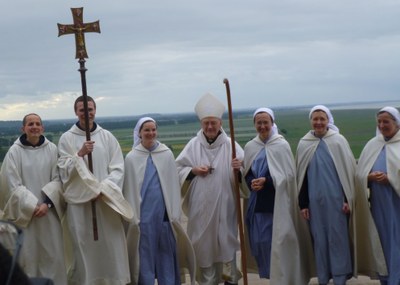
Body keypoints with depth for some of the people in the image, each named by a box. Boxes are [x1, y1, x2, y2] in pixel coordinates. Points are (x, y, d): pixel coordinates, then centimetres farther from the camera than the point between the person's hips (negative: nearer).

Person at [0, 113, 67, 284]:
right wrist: (32, 206, -12)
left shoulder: (52, 149, 1)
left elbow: (57, 179, 1)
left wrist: (47, 203, -12)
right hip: (25, 213, -2)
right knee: (28, 255, 1)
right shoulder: (14, 152, -4)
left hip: (49, 212, 2)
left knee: (53, 255, 5)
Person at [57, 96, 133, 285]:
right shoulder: (66, 138, 3)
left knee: (111, 246, 0)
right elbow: (64, 171, -1)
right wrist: (79, 154, -16)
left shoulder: (107, 137, 6)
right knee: (83, 247, 1)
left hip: (106, 200, 1)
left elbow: (118, 169, 2)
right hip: (79, 201, -1)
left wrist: (102, 189, -11)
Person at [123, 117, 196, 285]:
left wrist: (175, 214, 2)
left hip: (164, 211, 1)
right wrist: (132, 216, 0)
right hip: (143, 213, -1)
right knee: (145, 254, 2)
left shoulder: (167, 154, 3)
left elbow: (174, 184, 5)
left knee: (167, 253, 7)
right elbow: (129, 189, 3)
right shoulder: (131, 158, 0)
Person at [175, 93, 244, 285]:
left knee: (226, 242, 6)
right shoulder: (193, 145, -1)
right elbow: (178, 170, 5)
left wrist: (239, 169, -29)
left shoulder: (231, 145, -5)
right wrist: (193, 170, -12)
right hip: (200, 206, 1)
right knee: (204, 244, 9)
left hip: (224, 206, -1)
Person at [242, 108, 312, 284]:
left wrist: (266, 181, -17)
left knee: (278, 242, -3)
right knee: (259, 242, 6)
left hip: (277, 203, -4)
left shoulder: (282, 145, -5)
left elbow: (289, 175, -8)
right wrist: (251, 183, -10)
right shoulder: (250, 147, 7)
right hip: (257, 203, 4)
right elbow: (246, 174, 12)